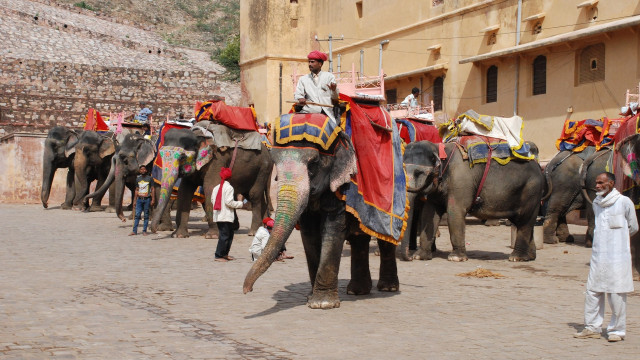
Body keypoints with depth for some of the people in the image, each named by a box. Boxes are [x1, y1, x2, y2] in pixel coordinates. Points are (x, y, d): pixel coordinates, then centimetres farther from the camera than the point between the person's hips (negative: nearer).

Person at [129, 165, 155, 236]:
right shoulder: (138, 179, 12)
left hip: (147, 199, -3)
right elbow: (136, 190, 16)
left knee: (146, 216, 1)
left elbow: (152, 190, 1)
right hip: (139, 199, 3)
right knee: (137, 215, -2)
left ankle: (144, 231, 6)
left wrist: (153, 200, -6)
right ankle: (134, 231, -2)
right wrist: (134, 200, 12)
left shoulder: (149, 178, 2)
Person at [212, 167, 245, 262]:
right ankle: (218, 256, -5)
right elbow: (229, 202, -18)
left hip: (218, 215, 8)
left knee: (229, 234, 18)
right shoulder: (229, 187, -11)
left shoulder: (216, 188, 12)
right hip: (226, 216, -8)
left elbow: (212, 200, 14)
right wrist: (240, 203, -5)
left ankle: (224, 254, 23)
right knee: (224, 236, -4)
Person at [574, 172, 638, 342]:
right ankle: (592, 328, 14)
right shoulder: (596, 203, 12)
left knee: (617, 294, -1)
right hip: (598, 256, 6)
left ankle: (617, 330, 8)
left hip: (617, 256, -5)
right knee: (592, 291, 5)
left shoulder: (624, 202, -6)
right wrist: (605, 239, 13)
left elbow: (633, 227, 5)